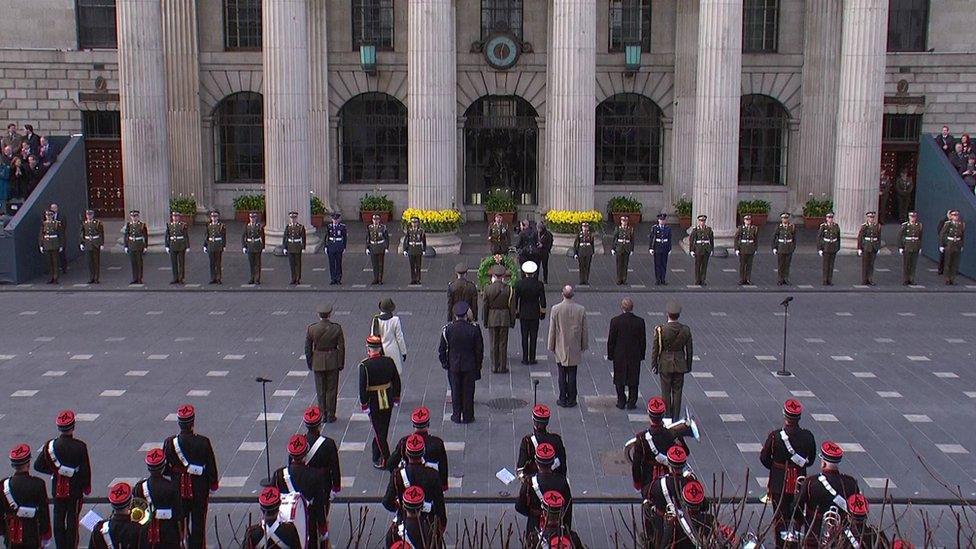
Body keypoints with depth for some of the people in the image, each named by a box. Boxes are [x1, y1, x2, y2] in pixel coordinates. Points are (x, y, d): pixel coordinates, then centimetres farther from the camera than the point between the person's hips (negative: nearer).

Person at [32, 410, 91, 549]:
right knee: (72, 519, 9)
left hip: (57, 490, 2)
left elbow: (38, 466, -4)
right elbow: (86, 470, -12)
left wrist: (54, 471, 10)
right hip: (75, 490, -2)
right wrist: (87, 487, 2)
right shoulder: (80, 447, -18)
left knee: (58, 520, 15)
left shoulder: (50, 445, -10)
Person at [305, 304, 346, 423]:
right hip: (333, 362, 0)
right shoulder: (337, 328, -11)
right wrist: (341, 364, 4)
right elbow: (341, 347, -7)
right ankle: (330, 416, 14)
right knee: (331, 389, 10)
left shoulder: (311, 329, -10)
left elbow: (307, 348, -3)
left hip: (318, 362, 1)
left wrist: (309, 363, 9)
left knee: (320, 390, 13)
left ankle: (323, 415, 19)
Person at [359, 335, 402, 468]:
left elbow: (363, 387, -18)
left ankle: (386, 461, 6)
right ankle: (376, 455, 34)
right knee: (383, 429, 18)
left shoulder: (365, 365, -18)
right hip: (388, 401, 5)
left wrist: (364, 405, -9)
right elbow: (396, 381, 3)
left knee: (379, 432, 5)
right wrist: (396, 399, 14)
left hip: (374, 403, -5)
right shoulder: (389, 361, -4)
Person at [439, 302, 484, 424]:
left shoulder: (448, 329, -11)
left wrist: (444, 363, 10)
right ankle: (467, 416, 17)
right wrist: (478, 365, 7)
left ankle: (456, 416, 20)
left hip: (453, 366, 1)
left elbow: (442, 350, -3)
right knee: (468, 391, 10)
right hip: (470, 366, -1)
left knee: (455, 391, 12)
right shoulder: (474, 329, -13)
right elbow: (479, 349, -5)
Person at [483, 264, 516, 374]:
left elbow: (484, 307, -1)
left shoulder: (488, 289, -7)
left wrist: (485, 321, 9)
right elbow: (512, 307, -3)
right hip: (505, 319, 0)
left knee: (493, 344, 8)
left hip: (492, 319, 0)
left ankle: (494, 367, 12)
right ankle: (502, 367, 9)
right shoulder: (509, 289, -8)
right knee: (503, 344, 6)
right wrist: (512, 321, 7)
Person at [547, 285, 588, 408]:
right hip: (575, 349, 1)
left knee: (562, 376, 7)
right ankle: (571, 400, 13)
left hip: (560, 348, -1)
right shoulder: (581, 309, -8)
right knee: (572, 375, 8)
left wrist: (551, 346, 6)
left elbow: (552, 330, -6)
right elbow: (584, 330, 1)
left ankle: (563, 399, 12)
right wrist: (584, 346, 13)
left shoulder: (556, 309, -13)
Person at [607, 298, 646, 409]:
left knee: (620, 380, 11)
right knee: (633, 380, 9)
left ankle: (621, 402, 15)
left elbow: (611, 340, -6)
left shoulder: (615, 321, -12)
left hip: (619, 355, -1)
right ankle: (631, 403, 12)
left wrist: (610, 355, 4)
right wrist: (642, 355, 10)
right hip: (635, 356, 1)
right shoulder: (639, 321, -8)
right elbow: (643, 341, -1)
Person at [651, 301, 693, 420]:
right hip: (680, 365, 2)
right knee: (677, 392, 10)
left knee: (666, 392, 8)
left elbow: (655, 349, -9)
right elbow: (689, 350, 1)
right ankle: (676, 418, 15)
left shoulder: (660, 329, -15)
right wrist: (688, 365, 13)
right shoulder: (686, 330, -7)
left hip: (665, 365, -2)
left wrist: (654, 365, 2)